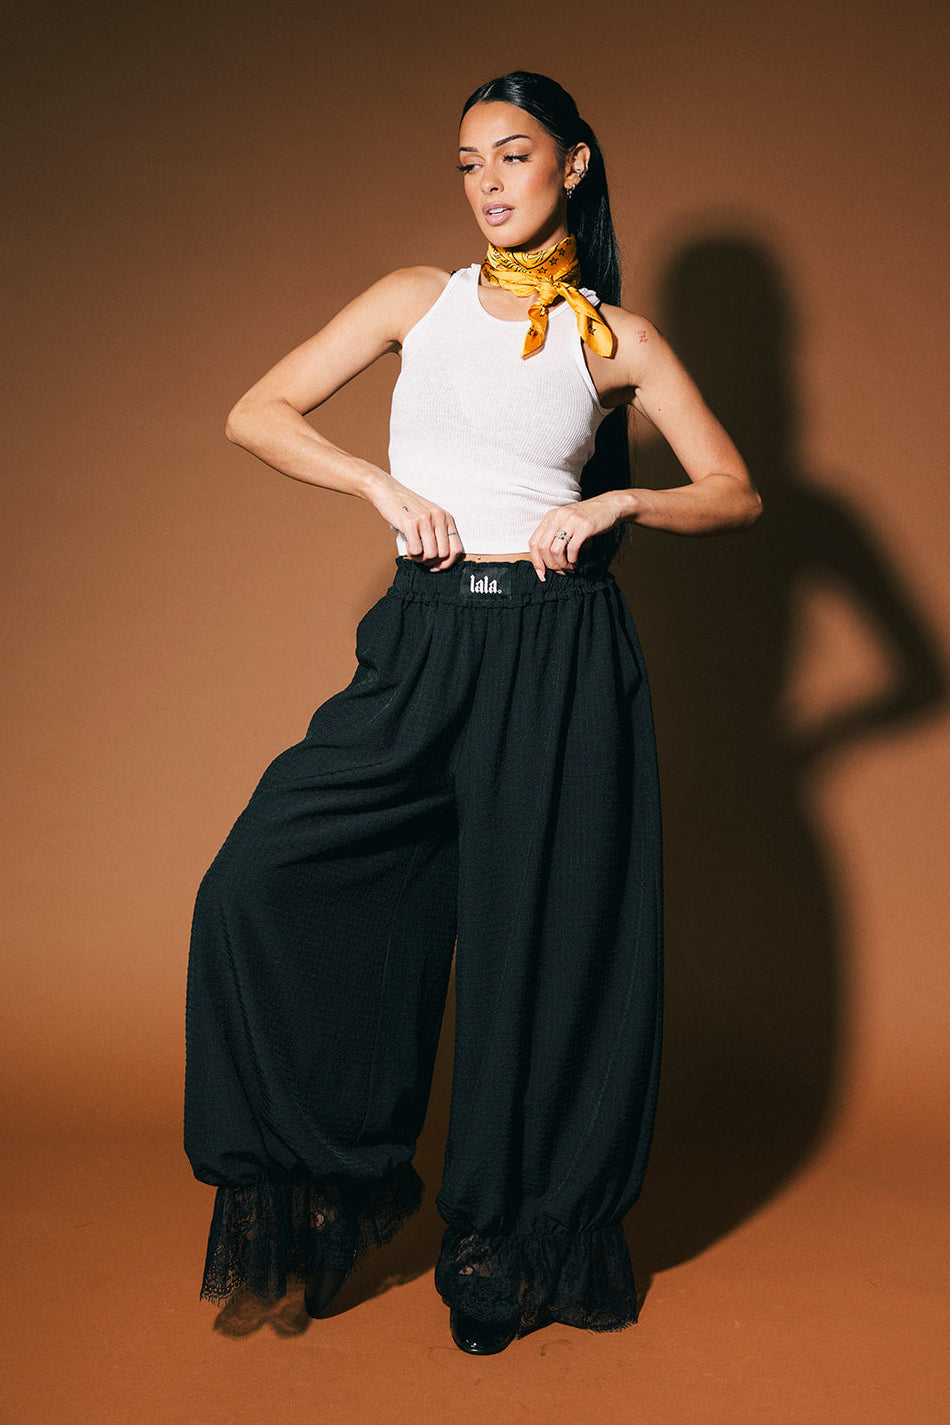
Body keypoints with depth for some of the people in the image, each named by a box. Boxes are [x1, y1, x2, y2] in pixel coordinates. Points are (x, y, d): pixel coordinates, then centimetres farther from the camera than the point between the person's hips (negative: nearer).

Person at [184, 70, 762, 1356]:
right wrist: (386, 484, -7)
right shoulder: (421, 298, 11)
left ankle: (523, 1242, 23)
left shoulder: (617, 339, 8)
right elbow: (255, 415, 6)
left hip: (561, 658, -1)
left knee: (547, 943, 3)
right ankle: (332, 1177, 9)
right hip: (425, 647, 2)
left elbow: (736, 495, 8)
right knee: (260, 886, -11)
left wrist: (617, 500, -9)